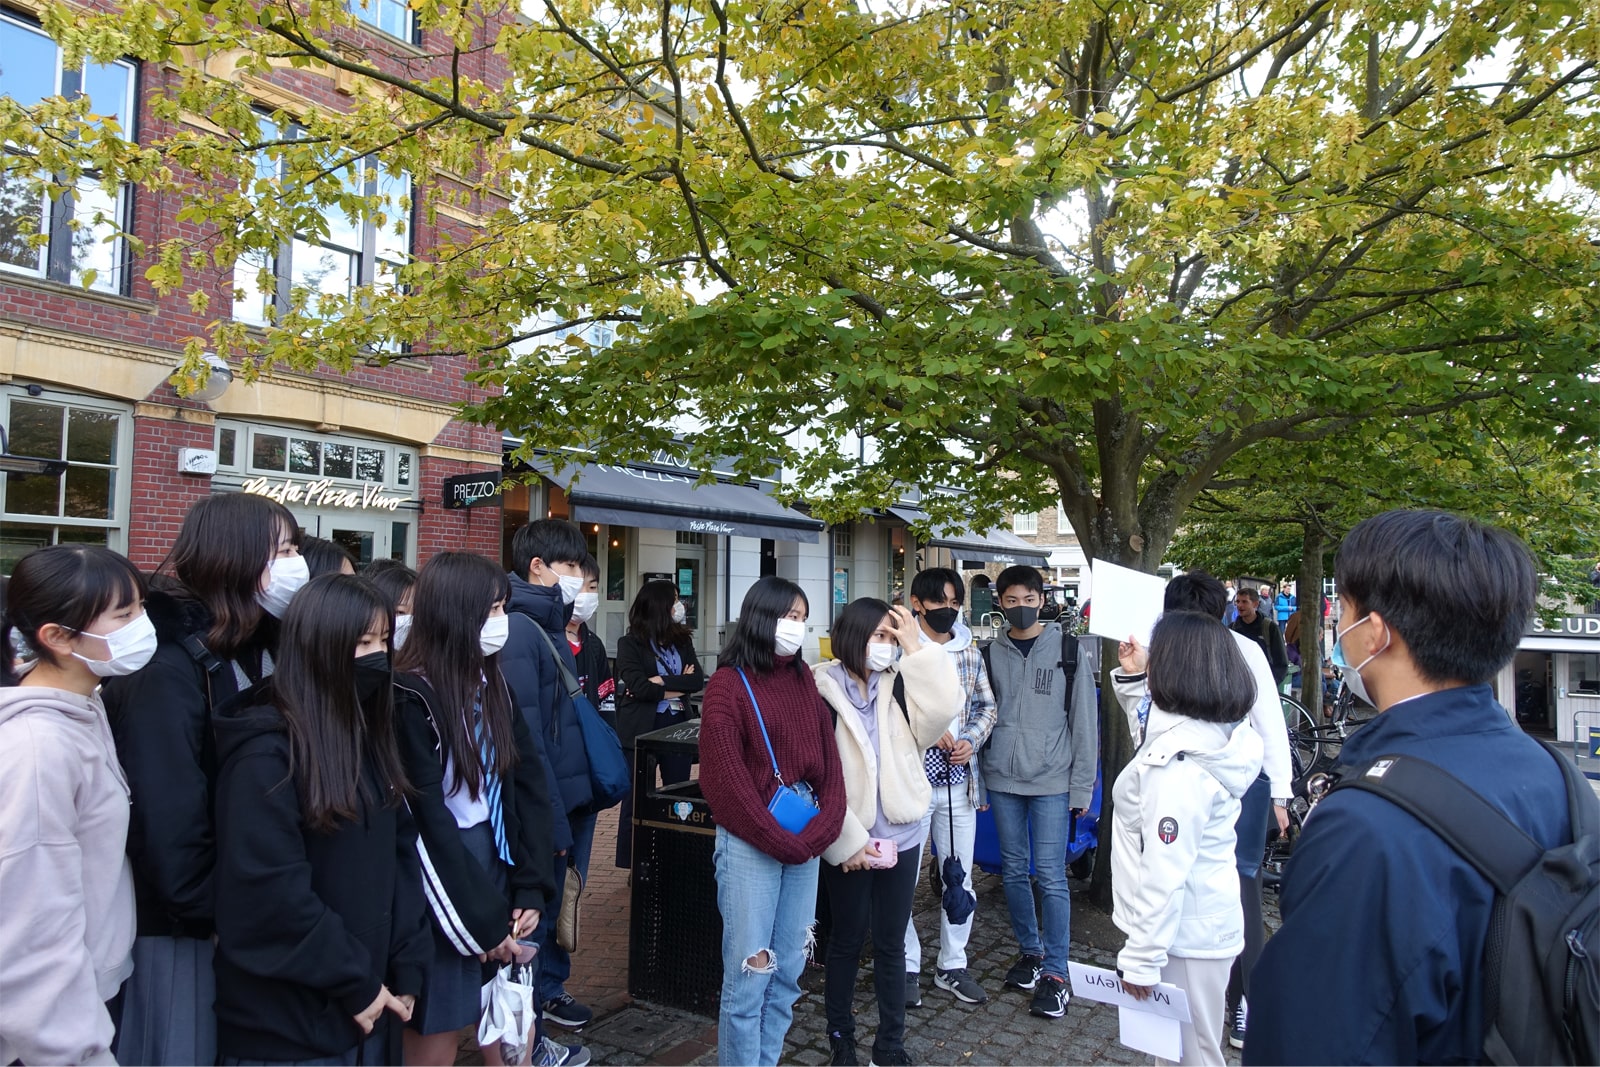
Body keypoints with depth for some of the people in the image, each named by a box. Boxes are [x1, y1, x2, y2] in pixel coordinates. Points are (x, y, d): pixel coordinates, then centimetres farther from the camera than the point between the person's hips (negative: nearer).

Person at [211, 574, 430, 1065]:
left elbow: (402, 854, 6)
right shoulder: (265, 753, -18)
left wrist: (407, 968, 0)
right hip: (286, 1022, -6)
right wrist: (355, 983, -14)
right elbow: (270, 892, -22)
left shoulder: (371, 737, 5)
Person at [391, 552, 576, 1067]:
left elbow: (528, 783, 3)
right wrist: (483, 920, -11)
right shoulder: (411, 696, -15)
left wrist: (530, 889, -5)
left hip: (495, 858, 6)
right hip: (440, 882, -6)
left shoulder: (491, 683, 7)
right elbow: (426, 818, -16)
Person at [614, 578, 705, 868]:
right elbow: (638, 686, -16)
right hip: (641, 730, -4)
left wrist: (661, 681, -14)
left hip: (676, 727, 5)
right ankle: (633, 866, 17)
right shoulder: (630, 643, -5)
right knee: (637, 800, 5)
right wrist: (678, 687, -9)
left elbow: (698, 680, -3)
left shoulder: (682, 641, 9)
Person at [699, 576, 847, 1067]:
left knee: (788, 971, 13)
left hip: (805, 843, 6)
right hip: (751, 845, -6)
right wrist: (780, 841, -10)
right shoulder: (729, 684, -9)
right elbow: (725, 779, -13)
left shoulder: (803, 679, 10)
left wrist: (821, 830, -7)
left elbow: (827, 755, 7)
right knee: (748, 974, 2)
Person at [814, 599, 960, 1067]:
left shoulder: (897, 685, 3)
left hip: (900, 835, 3)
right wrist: (847, 840, -14)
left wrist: (916, 648, -14)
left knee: (891, 943, 14)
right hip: (848, 840, -3)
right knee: (847, 940, 13)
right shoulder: (823, 690, -10)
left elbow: (945, 706, -15)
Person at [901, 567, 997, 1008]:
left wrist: (970, 741, -3)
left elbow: (987, 705, 14)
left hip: (959, 780, 5)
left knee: (961, 877, 14)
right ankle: (907, 966, 23)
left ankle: (953, 965, 30)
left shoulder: (970, 651, 8)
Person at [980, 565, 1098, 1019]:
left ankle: (1055, 972, 9)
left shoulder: (1067, 648, -2)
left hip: (1051, 781, -3)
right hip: (1002, 779, 3)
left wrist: (1082, 786, -4)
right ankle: (1030, 951, 29)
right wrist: (979, 779, 6)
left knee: (1051, 876, -3)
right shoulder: (991, 652, 6)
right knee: (1014, 871, 12)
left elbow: (1084, 721, -2)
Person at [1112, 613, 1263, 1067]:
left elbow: (1164, 871, -27)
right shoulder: (1213, 735, 0)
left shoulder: (1178, 763, -28)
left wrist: (1142, 956, -21)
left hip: (1181, 932, -9)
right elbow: (1150, 729, 24)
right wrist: (1134, 680, 11)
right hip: (1200, 923, 9)